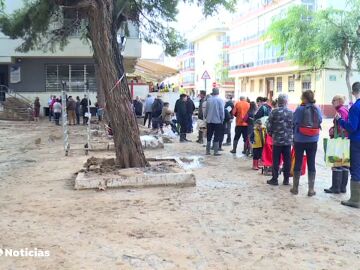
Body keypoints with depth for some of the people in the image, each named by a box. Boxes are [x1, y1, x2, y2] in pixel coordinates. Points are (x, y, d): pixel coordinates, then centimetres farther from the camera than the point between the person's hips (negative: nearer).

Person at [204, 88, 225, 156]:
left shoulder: (208, 100, 0)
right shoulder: (220, 100, -9)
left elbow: (206, 110, 5)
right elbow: (222, 111, -7)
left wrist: (206, 117, 18)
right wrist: (222, 120, 3)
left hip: (209, 121, 3)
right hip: (217, 121, -3)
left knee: (209, 136, 12)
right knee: (217, 137, 2)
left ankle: (208, 151, 16)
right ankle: (216, 151, 2)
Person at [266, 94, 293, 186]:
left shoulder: (274, 112, -8)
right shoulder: (291, 113, -2)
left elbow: (269, 125, -5)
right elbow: (294, 126, 3)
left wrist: (271, 134, 13)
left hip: (277, 140, -2)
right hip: (288, 140, 2)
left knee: (276, 160, 5)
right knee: (287, 160, 8)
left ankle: (274, 179, 9)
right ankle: (286, 179, 14)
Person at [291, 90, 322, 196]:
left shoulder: (300, 109, -10)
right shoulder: (317, 110, -1)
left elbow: (294, 123, -6)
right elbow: (320, 121, 9)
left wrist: (294, 136, 6)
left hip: (300, 140, -2)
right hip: (313, 140, 2)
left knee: (298, 163, 7)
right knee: (311, 164, 7)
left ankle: (295, 188, 16)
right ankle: (311, 189, 9)